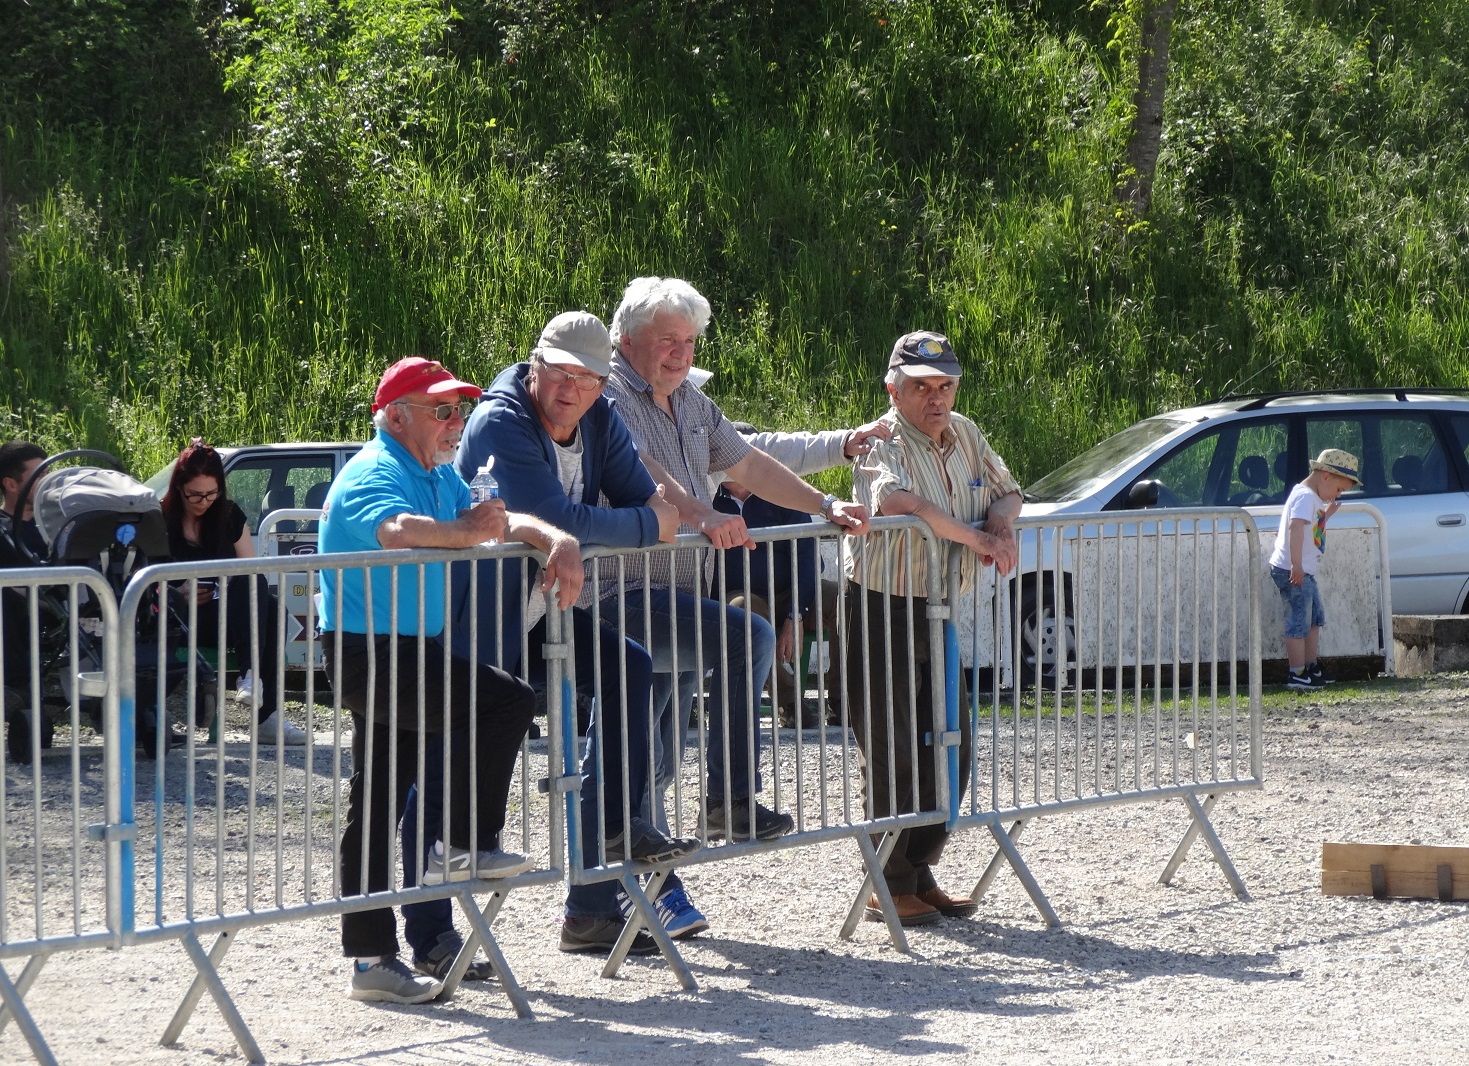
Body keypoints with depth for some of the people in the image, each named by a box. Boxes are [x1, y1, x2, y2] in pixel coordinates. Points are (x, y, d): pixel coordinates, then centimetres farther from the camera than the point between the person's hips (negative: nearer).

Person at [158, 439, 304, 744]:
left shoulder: (230, 515, 10)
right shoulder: (160, 520, -1)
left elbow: (251, 574, 9)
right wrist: (178, 593, -20)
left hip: (227, 616, 4)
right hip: (179, 619, -4)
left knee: (270, 606, -31)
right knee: (250, 585, -31)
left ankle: (268, 716, -40)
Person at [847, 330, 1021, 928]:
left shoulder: (964, 435, 8)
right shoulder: (882, 442, -15)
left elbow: (1005, 492, 18)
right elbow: (896, 500, -36)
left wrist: (1002, 528, -7)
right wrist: (975, 539, -29)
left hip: (938, 612, 8)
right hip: (883, 612, -8)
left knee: (948, 750, 10)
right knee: (893, 755, -5)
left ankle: (921, 874, 20)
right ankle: (889, 888, 3)